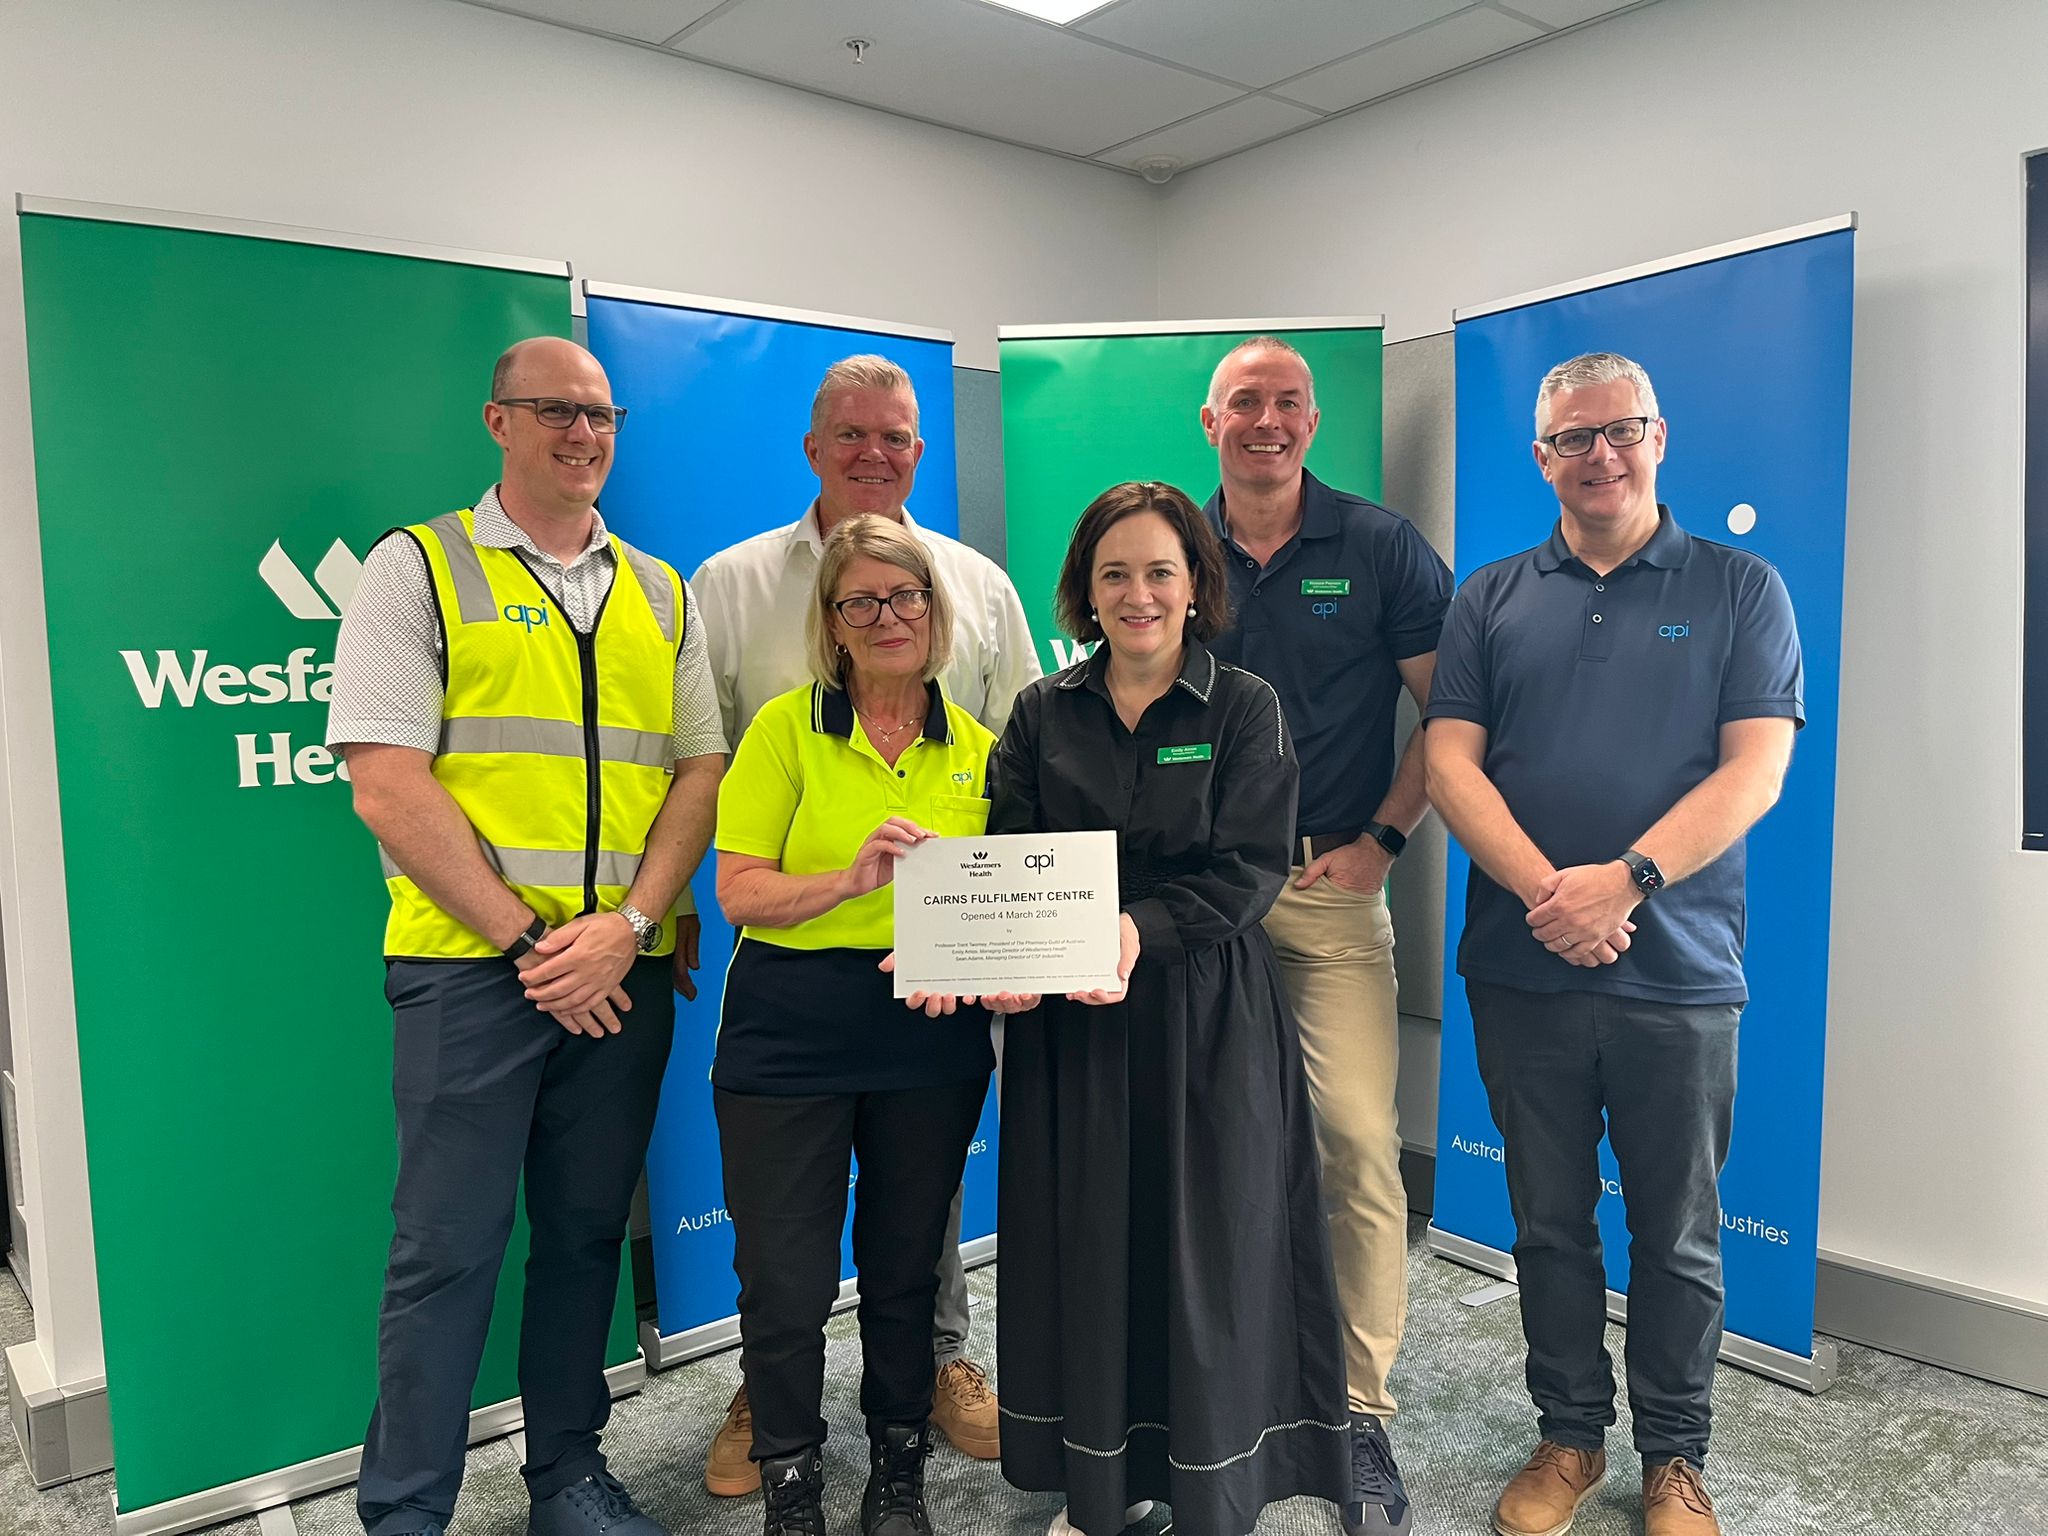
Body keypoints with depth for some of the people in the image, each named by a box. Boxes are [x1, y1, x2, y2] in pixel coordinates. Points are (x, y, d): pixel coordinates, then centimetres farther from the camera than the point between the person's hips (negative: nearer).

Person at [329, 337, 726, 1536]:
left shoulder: (660, 594, 12)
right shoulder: (419, 569, 0)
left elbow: (701, 771, 6)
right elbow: (388, 785, -9)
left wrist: (630, 924, -9)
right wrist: (527, 938, -12)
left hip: (626, 971, 4)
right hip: (471, 965, -4)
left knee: (588, 1233, 14)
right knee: (449, 1247, 3)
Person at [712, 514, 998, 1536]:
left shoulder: (976, 748, 6)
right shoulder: (785, 728, -3)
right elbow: (738, 891, -7)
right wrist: (850, 880, -23)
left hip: (933, 1037, 3)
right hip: (789, 1037, -2)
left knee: (906, 1266, 14)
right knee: (785, 1282, 4)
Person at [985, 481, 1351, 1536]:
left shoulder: (1243, 709, 0)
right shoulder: (1042, 713, 7)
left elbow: (1250, 869, -9)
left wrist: (1141, 927, -24)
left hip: (1205, 1020, -2)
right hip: (1069, 1022, 3)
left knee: (1206, 1250, 5)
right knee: (1086, 1247, 10)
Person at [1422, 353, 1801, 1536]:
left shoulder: (1739, 589, 3)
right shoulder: (1492, 599, 7)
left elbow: (1754, 772, -7)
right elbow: (1451, 762, -1)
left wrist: (1623, 880, -19)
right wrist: (1548, 890, -16)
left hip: (1680, 975, -1)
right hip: (1521, 971, 2)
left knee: (1679, 1237, 11)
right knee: (1551, 1224, 14)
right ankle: (1570, 1436, 32)